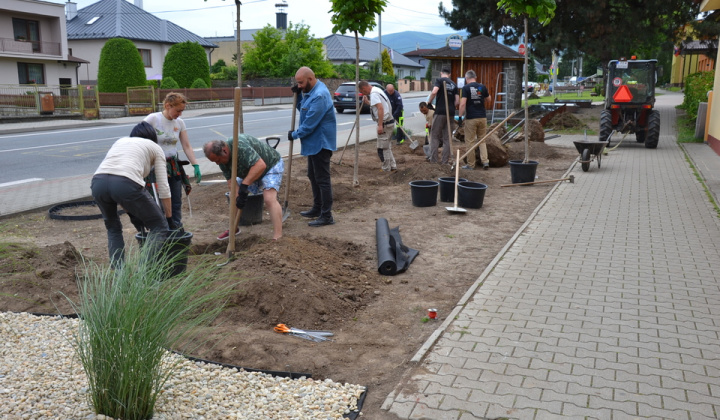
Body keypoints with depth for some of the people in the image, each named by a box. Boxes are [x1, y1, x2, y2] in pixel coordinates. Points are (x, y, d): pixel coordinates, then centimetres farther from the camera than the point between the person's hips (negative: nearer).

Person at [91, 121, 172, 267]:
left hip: (98, 182, 5)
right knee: (159, 227, 14)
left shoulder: (120, 141, 37)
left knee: (113, 228, 31)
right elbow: (163, 187, 19)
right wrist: (169, 218, 28)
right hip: (125, 184, -5)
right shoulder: (155, 147, 25)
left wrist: (134, 216, 43)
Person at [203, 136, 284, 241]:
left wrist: (244, 185, -45)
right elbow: (231, 180, -9)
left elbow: (260, 165, -44)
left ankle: (277, 238, -29)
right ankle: (234, 228, 24)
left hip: (271, 165, -8)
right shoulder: (222, 158, -11)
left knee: (269, 199, -26)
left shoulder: (240, 145, -38)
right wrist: (238, 197, -25)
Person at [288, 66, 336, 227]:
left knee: (322, 179, -5)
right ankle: (317, 208, 31)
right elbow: (303, 108, 22)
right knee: (313, 176, 19)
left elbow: (310, 123, -24)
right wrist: (298, 94, 3)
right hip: (314, 142, 11)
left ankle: (326, 216, 1)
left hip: (321, 143, -11)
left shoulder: (319, 96, -24)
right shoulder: (310, 90, 9)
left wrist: (295, 134, -9)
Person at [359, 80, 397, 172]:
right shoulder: (377, 90, 17)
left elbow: (380, 108, -26)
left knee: (382, 148, -2)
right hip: (390, 122, 11)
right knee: (387, 146, 19)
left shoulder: (373, 94, -15)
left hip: (385, 123, -11)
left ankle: (386, 169, 5)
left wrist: (380, 125, -29)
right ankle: (392, 166, 24)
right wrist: (367, 102, 30)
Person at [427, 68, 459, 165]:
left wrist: (428, 102, -5)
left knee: (435, 136, 3)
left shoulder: (439, 80, -1)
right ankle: (445, 160, 9)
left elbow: (434, 92, -18)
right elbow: (457, 100, 8)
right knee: (447, 137, 9)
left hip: (440, 111, -5)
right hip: (451, 113, 5)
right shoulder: (454, 84, 14)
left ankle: (434, 159, -1)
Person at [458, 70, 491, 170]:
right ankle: (485, 161, 3)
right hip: (482, 117, 4)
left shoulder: (466, 88, -8)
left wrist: (460, 116, -10)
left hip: (471, 118, -4)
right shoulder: (482, 87, 5)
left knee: (470, 141, 4)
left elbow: (463, 103, -16)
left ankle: (471, 164, 8)